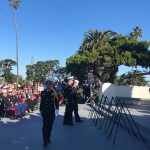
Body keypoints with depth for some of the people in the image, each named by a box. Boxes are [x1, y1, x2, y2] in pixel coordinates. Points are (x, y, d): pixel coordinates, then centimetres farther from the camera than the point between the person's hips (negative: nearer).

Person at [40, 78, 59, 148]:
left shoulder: (54, 92, -2)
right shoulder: (43, 92, 4)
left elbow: (56, 101, -3)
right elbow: (41, 102, 7)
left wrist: (57, 109, -13)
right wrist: (41, 110, 8)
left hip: (52, 111, 0)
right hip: (45, 111, 0)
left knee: (50, 125, 10)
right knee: (45, 125, -5)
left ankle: (48, 138, 26)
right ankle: (45, 140, -1)